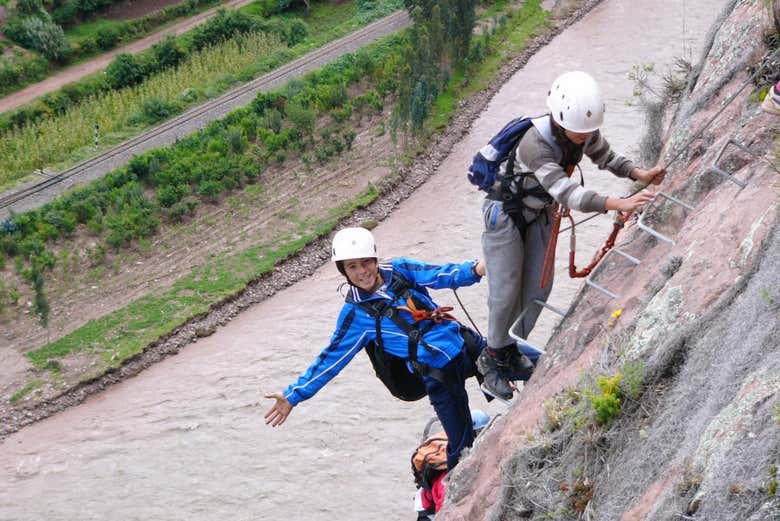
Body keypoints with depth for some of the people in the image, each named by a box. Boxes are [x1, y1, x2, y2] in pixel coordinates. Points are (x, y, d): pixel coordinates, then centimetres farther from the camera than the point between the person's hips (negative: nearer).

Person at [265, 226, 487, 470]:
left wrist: (475, 269, -31)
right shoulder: (356, 313, -7)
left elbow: (441, 275, -10)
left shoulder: (399, 269, -1)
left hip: (463, 343, 4)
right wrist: (293, 395, -7)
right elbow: (332, 358, -4)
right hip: (437, 372, -4)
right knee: (462, 444, -3)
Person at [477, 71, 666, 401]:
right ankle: (493, 359, 17)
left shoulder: (585, 130, -18)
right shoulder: (535, 144, -40)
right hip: (506, 211, -6)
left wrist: (639, 174, -15)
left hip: (540, 212, 6)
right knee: (505, 291, -3)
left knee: (537, 288, 9)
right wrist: (618, 204, -57)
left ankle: (512, 350, 28)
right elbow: (568, 193, -47)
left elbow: (604, 156, 2)